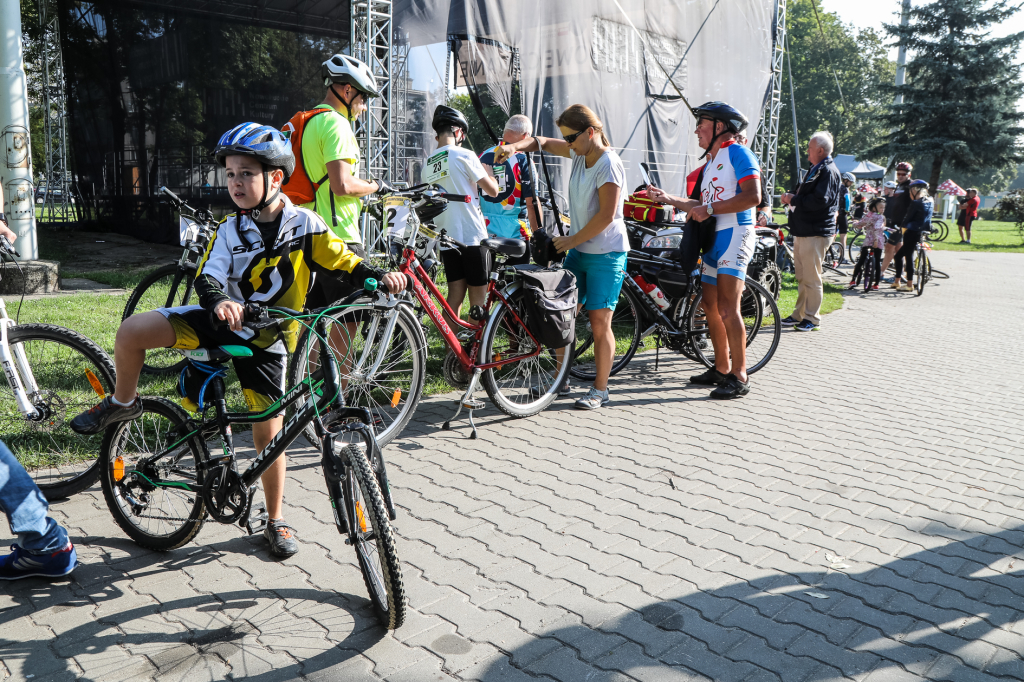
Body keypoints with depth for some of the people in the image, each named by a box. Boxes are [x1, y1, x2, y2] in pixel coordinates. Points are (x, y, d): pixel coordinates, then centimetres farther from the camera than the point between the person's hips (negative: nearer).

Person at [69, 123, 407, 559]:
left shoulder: (304, 225, -9)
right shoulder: (231, 231, -3)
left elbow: (345, 264, -11)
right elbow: (207, 278, -13)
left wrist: (380, 277, -30)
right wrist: (219, 301, -36)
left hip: (266, 341, -2)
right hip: (224, 322, 2)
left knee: (269, 429, 0)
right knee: (132, 331, -16)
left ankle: (276, 522, 18)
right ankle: (123, 403, 14)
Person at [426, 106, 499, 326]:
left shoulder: (427, 165, 11)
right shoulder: (464, 155, -8)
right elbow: (492, 190, -3)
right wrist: (489, 172, 15)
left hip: (446, 238, 6)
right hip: (473, 236, -6)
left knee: (455, 295, 11)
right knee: (478, 298, 1)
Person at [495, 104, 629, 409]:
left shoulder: (609, 164, -17)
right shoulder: (580, 153, 6)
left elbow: (606, 215, -21)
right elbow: (544, 142, 16)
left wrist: (572, 240, -13)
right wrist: (515, 146, -3)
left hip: (605, 253, -8)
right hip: (578, 249, 8)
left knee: (599, 323, -5)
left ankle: (600, 389, 7)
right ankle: (560, 380, 21)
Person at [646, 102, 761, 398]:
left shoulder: (738, 154, -6)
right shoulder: (710, 162, 23)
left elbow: (753, 197, -19)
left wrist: (709, 209, -17)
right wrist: (667, 198, 21)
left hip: (735, 233, -9)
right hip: (713, 238, 9)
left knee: (727, 307, -15)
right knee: (710, 306, 9)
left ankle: (739, 377, -11)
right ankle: (721, 368, 19)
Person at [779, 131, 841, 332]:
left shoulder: (828, 171, -12)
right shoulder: (816, 169, 21)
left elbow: (820, 200, -25)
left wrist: (794, 200, -16)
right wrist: (791, 197, 9)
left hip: (816, 233, -10)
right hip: (803, 231, 10)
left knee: (812, 278, -5)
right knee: (802, 276, 14)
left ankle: (812, 319, 2)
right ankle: (799, 314, 21)